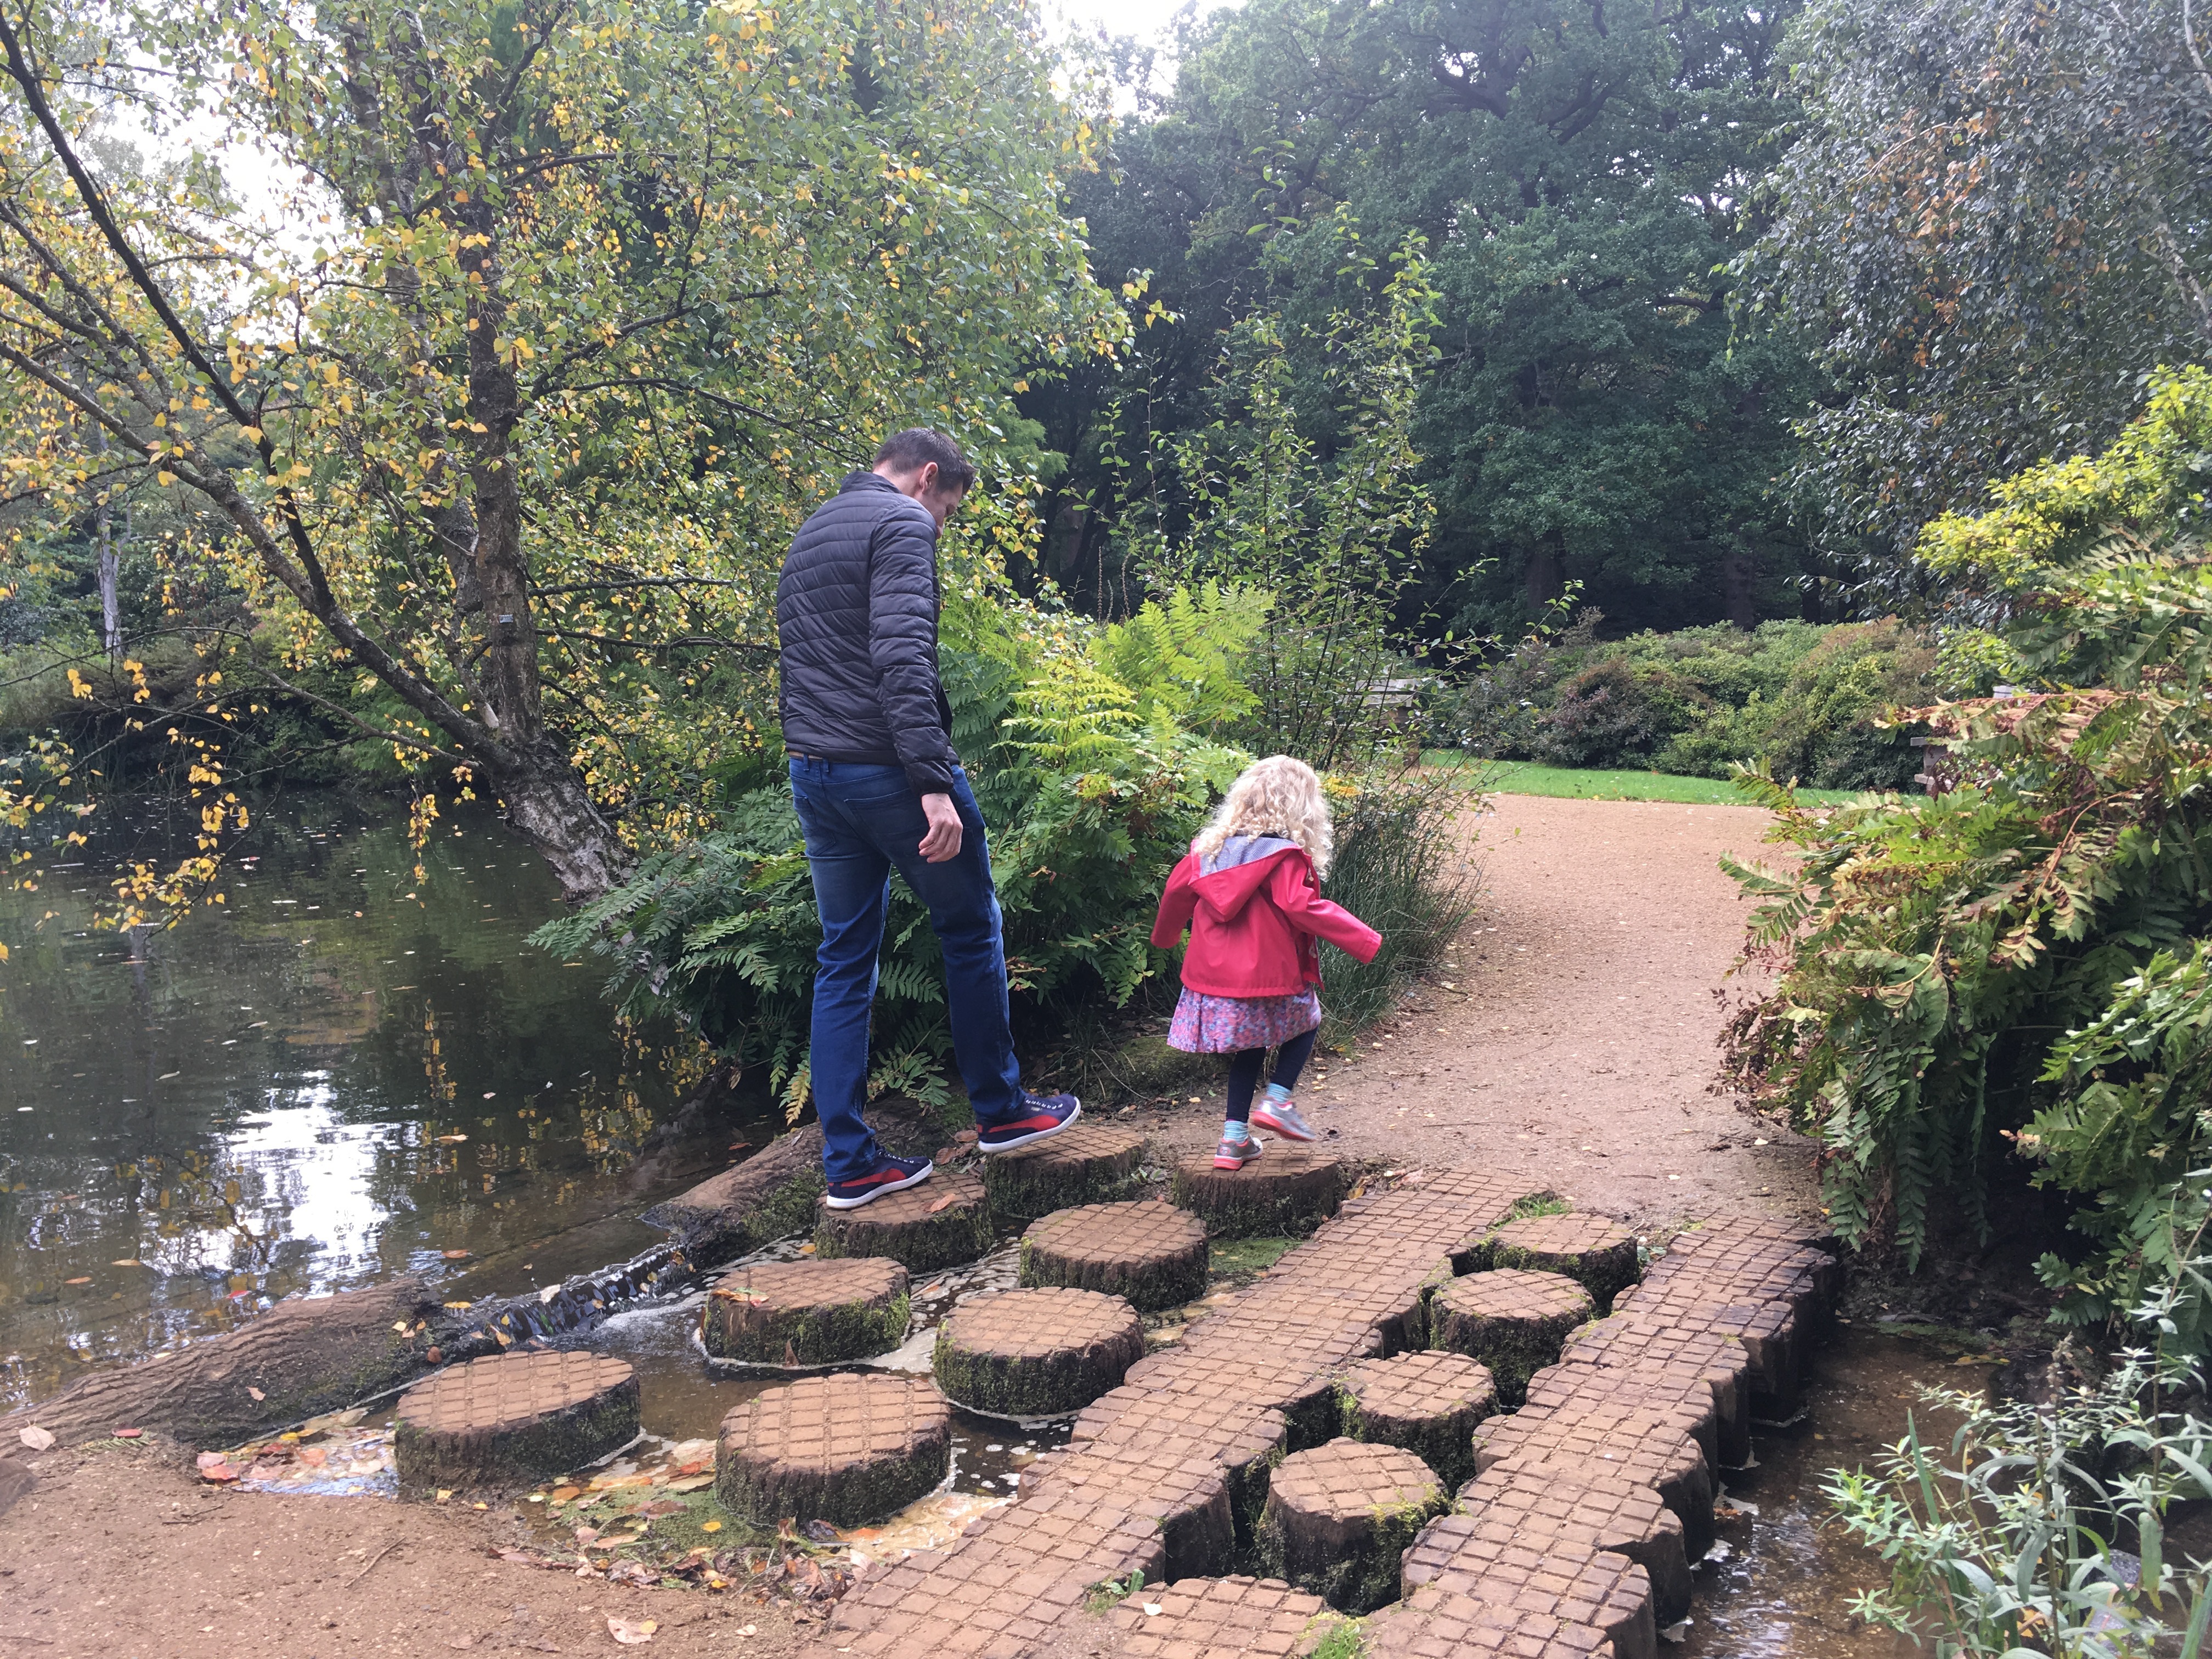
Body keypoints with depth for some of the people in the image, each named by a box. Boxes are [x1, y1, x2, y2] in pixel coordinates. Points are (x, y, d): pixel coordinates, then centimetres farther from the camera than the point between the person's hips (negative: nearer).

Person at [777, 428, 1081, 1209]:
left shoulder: (809, 534, 20)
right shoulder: (902, 522, -9)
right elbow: (902, 658, -22)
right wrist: (934, 784, -26)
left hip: (812, 775, 8)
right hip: (886, 766, -8)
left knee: (843, 960, 10)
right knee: (971, 932, 10)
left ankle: (849, 1164, 12)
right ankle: (1001, 1110, 22)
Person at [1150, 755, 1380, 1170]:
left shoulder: (1211, 847, 7)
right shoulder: (1284, 857, -13)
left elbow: (1177, 890, 12)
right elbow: (1302, 907, -22)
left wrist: (1164, 934, 31)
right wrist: (1363, 940, -18)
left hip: (1213, 976, 6)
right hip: (1267, 978, -6)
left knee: (1249, 1048, 21)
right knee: (1305, 1021, 22)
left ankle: (1234, 1137, 18)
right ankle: (1278, 1100, 6)